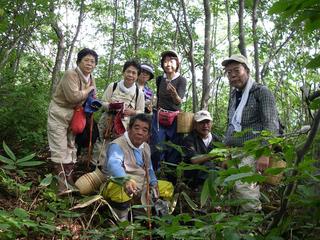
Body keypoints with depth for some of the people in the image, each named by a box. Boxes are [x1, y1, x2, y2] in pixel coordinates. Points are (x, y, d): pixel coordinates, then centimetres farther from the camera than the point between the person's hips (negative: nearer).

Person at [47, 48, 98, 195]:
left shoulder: (91, 79, 4)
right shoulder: (71, 75, -20)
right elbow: (73, 96, -31)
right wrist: (89, 89, -17)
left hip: (74, 116, 8)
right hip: (59, 114, -8)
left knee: (71, 147, 12)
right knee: (60, 149, -8)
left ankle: (69, 181, 20)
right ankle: (62, 185, -7)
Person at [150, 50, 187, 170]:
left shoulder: (181, 80, -5)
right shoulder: (159, 79, 7)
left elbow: (179, 101, -18)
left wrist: (174, 93, -37)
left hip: (174, 119, -2)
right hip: (159, 117, 2)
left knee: (172, 149, -1)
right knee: (157, 148, -7)